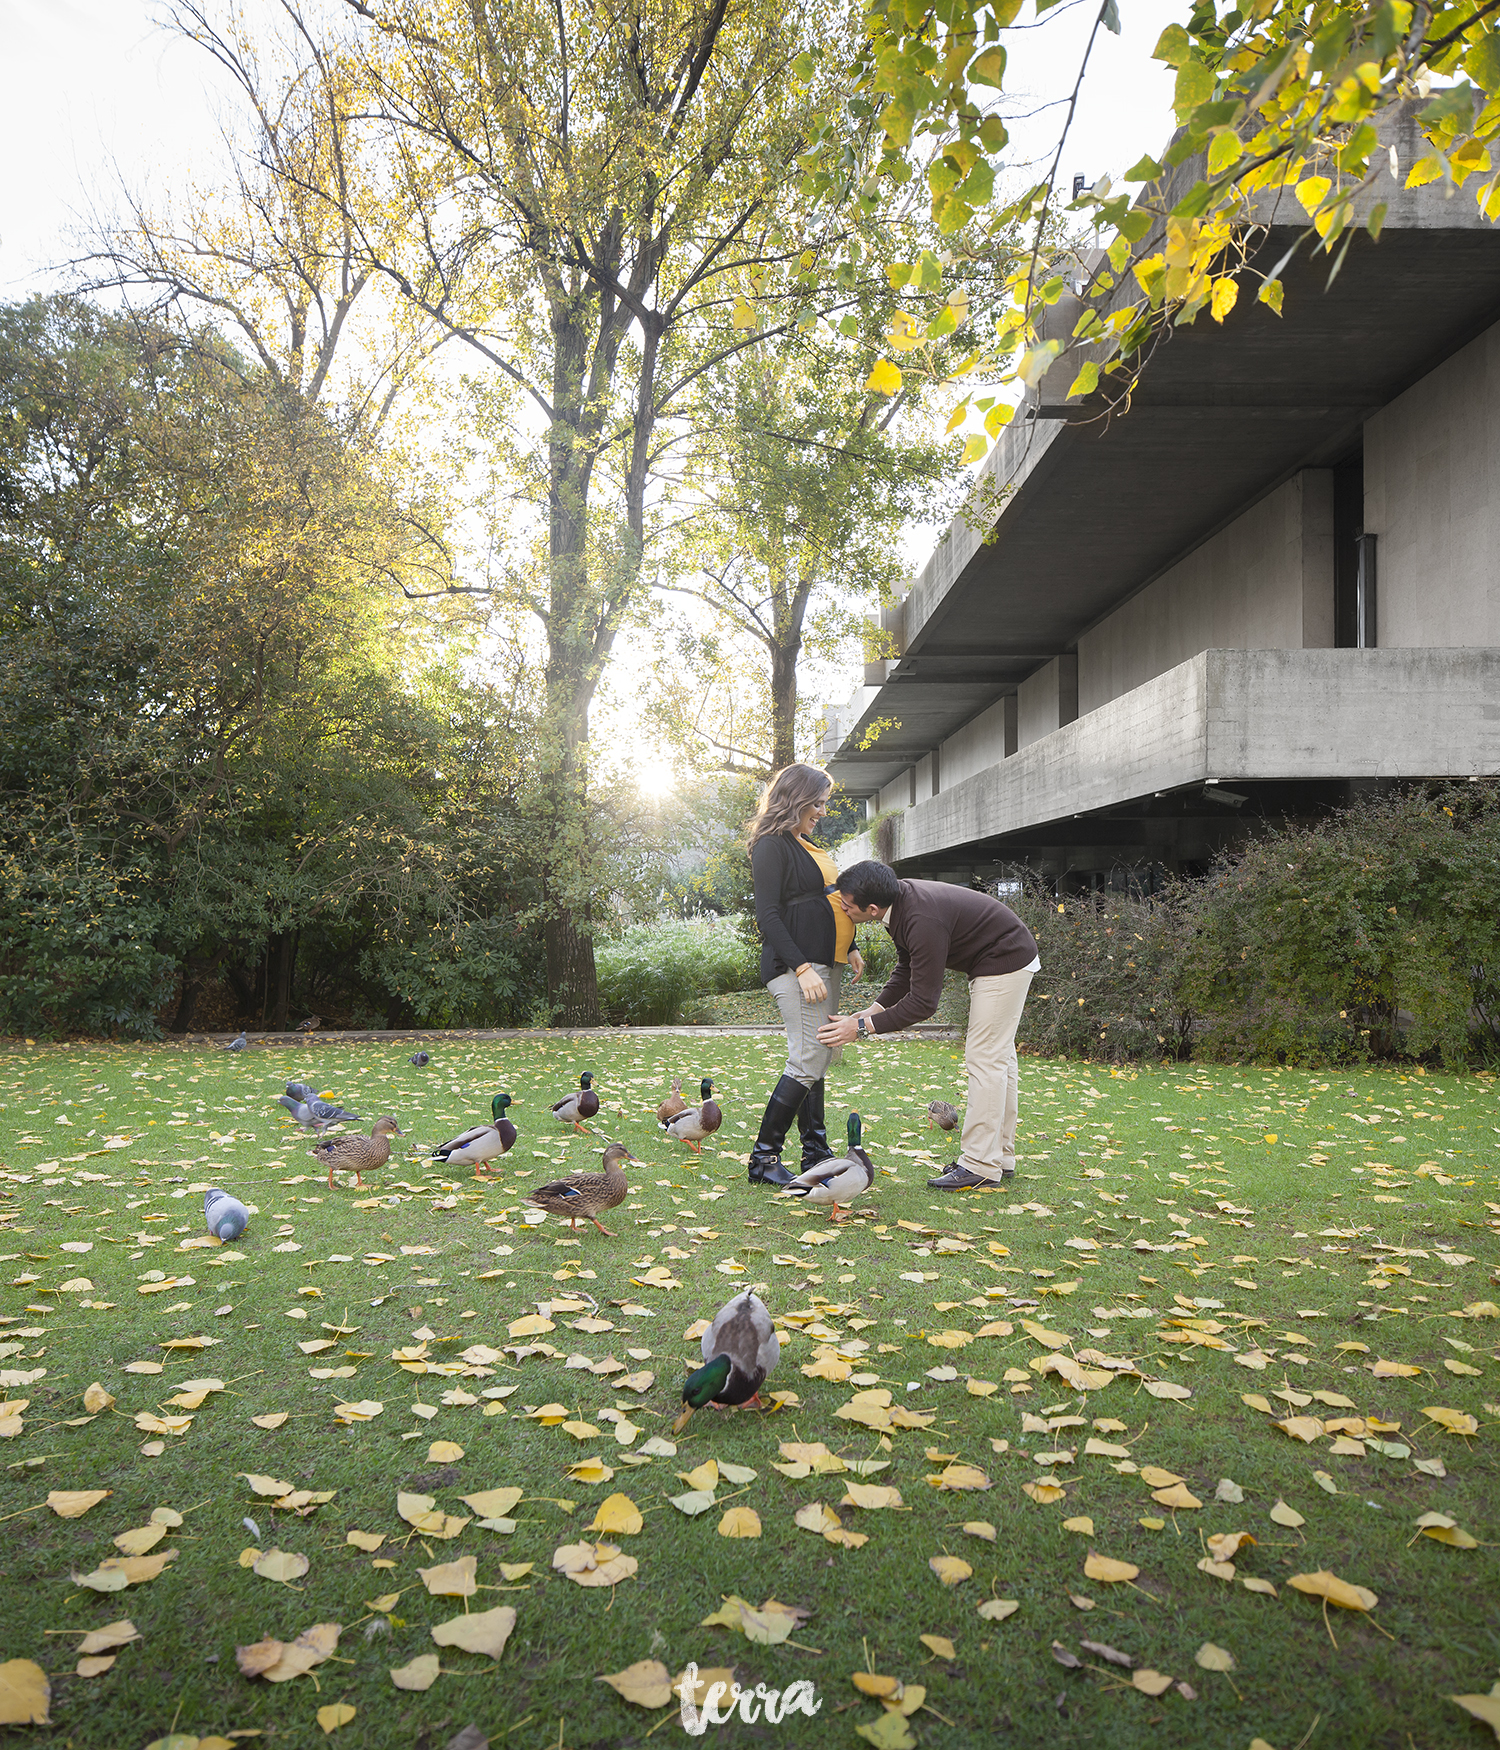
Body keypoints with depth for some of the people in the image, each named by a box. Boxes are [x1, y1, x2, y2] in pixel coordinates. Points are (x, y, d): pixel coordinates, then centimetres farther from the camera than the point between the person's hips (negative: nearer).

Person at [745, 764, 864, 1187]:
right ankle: (764, 1158, -4)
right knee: (808, 1061, -11)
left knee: (818, 1058, 10)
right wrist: (802, 968, -22)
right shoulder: (772, 846, -9)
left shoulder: (809, 845, 20)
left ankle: (816, 1154, 16)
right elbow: (768, 915, -16)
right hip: (796, 965, -9)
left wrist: (849, 947, 17)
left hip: (825, 963, 10)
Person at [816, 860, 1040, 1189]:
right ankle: (1000, 1157, 22)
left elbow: (923, 1001, -30)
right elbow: (907, 969, 8)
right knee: (998, 1056, 14)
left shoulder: (923, 920, -34)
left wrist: (863, 1027, -26)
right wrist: (873, 1010, -2)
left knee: (985, 1059, -9)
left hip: (1006, 961, -10)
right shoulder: (899, 899, -5)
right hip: (1003, 961, 10)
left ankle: (981, 1166, -5)